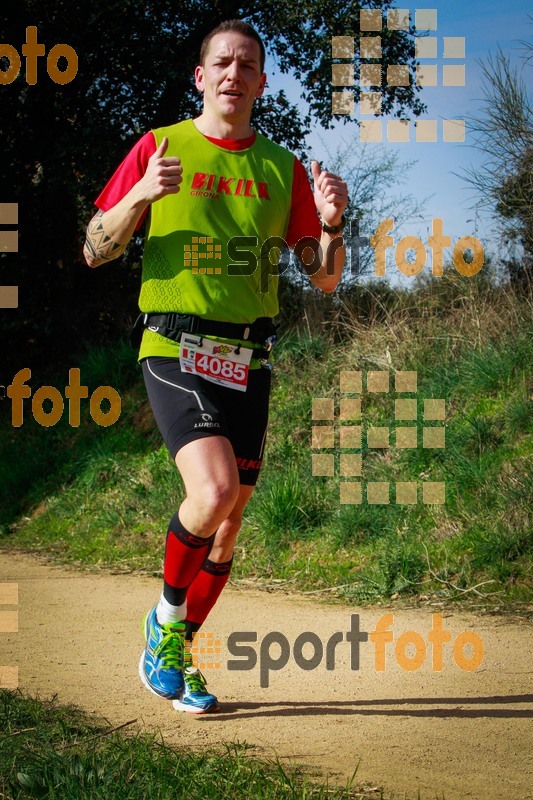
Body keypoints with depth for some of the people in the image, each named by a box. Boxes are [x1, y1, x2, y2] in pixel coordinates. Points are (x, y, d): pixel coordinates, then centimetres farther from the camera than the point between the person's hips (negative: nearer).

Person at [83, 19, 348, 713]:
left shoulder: (283, 168, 10)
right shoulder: (160, 147, 3)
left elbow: (325, 279, 11)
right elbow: (95, 252, 2)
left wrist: (332, 224, -10)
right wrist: (141, 195, -16)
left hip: (248, 362, 4)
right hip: (175, 350, -4)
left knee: (230, 518, 5)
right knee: (214, 489, -24)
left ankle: (180, 654, 24)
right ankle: (166, 617, 2)